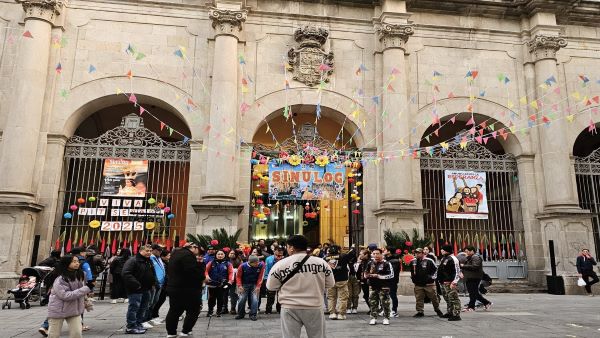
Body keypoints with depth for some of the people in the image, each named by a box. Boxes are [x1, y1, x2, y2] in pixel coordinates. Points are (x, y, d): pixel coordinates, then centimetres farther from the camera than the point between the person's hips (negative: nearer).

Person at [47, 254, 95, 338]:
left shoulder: (80, 275, 1)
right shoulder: (60, 279, -20)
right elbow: (65, 295, -28)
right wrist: (87, 288, -29)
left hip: (74, 309, 5)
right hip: (58, 310, -4)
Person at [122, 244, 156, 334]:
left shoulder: (149, 261, 14)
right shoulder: (133, 261, -15)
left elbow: (152, 273, 28)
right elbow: (126, 274, -26)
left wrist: (153, 282, 11)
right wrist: (136, 284, -27)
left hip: (146, 289, 9)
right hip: (135, 289, -9)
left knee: (143, 308, 16)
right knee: (134, 307, -6)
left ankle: (138, 324, 28)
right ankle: (130, 327, 2)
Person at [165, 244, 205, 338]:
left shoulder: (176, 254, 14)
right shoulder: (188, 255, -18)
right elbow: (194, 272, -26)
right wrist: (200, 265, -9)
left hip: (173, 287, 9)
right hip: (188, 289, -9)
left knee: (174, 310, 16)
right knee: (193, 311, 5)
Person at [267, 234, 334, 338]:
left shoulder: (280, 264, -6)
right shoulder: (321, 262, -2)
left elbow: (271, 286, 3)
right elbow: (330, 283, 8)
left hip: (290, 308, -1)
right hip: (315, 307, 2)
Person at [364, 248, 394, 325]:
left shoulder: (386, 264, -5)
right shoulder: (370, 263, 11)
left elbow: (391, 275, -11)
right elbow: (365, 274, 20)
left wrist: (379, 276, -15)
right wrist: (368, 275, -5)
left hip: (384, 287, -5)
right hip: (374, 287, 5)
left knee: (385, 303, -4)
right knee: (373, 303, 5)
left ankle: (386, 318, 8)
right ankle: (373, 318, 15)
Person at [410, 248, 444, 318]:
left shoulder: (429, 261, -8)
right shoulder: (413, 261, 5)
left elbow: (435, 269, 1)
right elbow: (411, 271, 23)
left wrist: (432, 277, -3)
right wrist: (412, 277, 14)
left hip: (429, 283, -3)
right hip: (418, 284, 3)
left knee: (433, 297, 7)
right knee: (419, 298, 5)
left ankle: (437, 309, 27)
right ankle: (420, 311, 15)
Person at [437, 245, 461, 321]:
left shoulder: (452, 259, -14)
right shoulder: (443, 258, 16)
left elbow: (457, 271, -17)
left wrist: (454, 282, -21)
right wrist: (440, 280, 25)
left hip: (450, 282, -10)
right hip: (443, 282, 10)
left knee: (453, 299, -9)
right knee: (447, 298, 18)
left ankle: (456, 314, -7)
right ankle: (450, 312, 29)